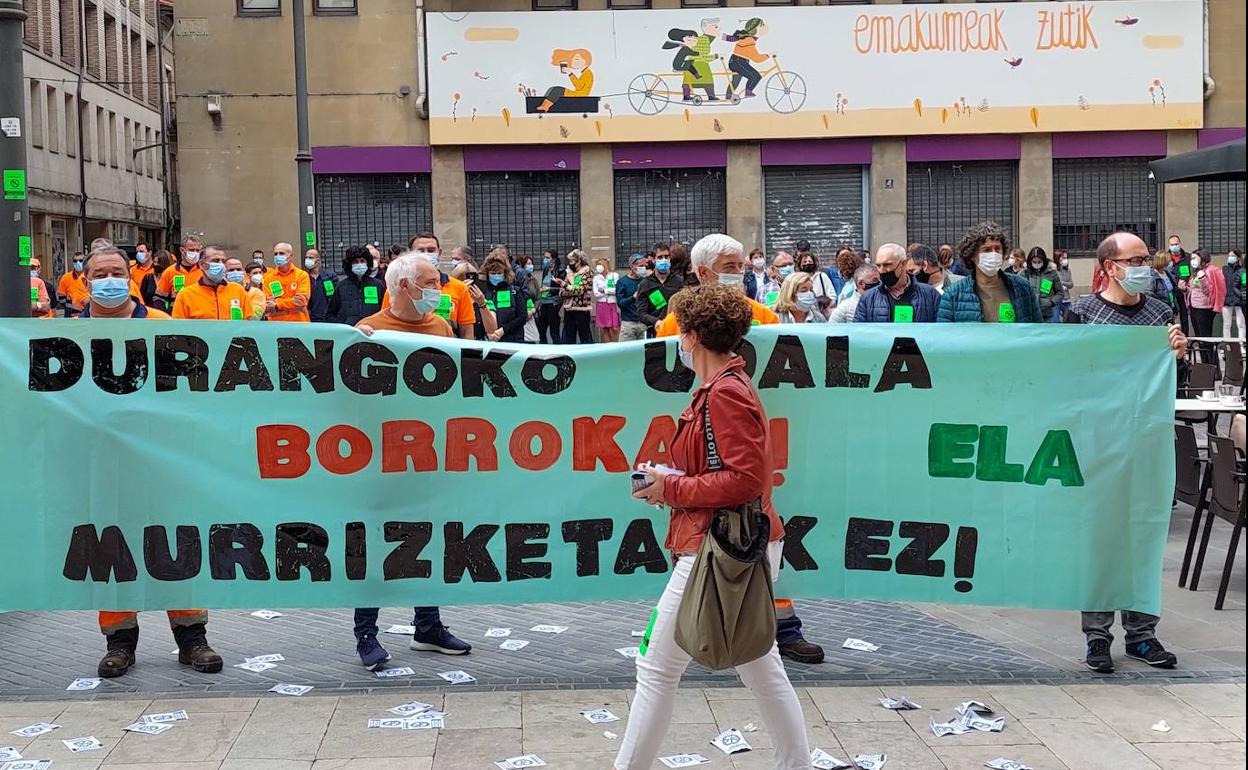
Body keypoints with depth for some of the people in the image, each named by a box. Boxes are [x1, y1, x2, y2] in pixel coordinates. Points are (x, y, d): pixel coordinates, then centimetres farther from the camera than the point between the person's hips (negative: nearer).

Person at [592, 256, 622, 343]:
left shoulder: (615, 275, 3)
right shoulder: (596, 278, 12)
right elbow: (596, 293, 2)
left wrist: (605, 290, -5)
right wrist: (610, 292, -2)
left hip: (613, 304, -3)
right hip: (601, 305, 3)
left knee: (614, 329, -9)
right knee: (603, 329, 2)